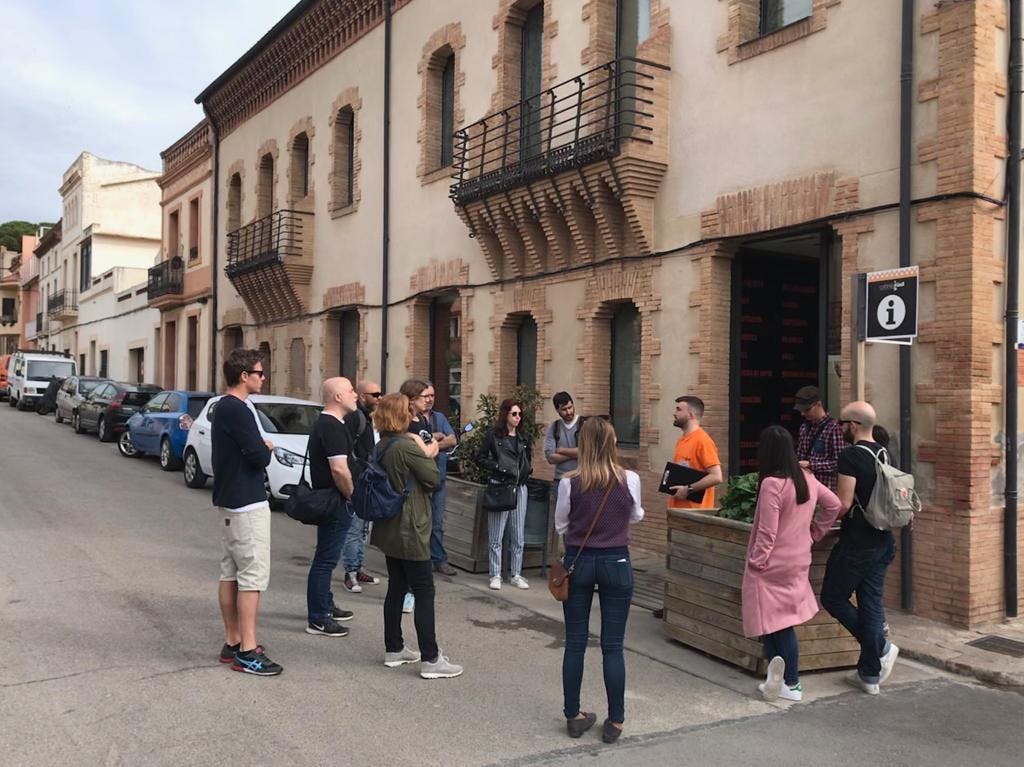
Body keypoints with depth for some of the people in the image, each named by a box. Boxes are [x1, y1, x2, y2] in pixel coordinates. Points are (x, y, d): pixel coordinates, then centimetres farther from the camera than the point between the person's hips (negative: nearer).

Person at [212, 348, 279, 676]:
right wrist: (268, 448, -1)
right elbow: (260, 457, -21)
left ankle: (232, 642, 21)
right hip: (247, 504, -10)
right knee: (253, 575, -6)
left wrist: (260, 447, -1)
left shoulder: (223, 407, 14)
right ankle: (247, 651, -2)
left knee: (231, 573, 13)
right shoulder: (237, 410, -18)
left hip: (229, 502, 10)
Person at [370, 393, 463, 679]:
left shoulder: (381, 447, 7)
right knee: (424, 593, -2)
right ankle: (430, 659, 1)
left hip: (390, 529, 9)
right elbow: (434, 479, -14)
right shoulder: (406, 446, -21)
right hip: (410, 530, -9)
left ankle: (394, 649, 24)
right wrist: (425, 451, -2)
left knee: (397, 587, 16)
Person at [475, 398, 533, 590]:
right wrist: (498, 467, -14)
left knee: (519, 534, 8)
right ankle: (495, 575, 9)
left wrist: (527, 469, 8)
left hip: (520, 487, 5)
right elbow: (480, 458, -2)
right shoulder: (493, 435, -2)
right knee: (496, 535, 0)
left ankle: (516, 574, 17)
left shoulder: (523, 438, 13)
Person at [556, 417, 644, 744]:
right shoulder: (630, 480, -9)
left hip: (578, 561, 0)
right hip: (616, 562, 0)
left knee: (575, 643, 11)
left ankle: (573, 716, 21)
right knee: (613, 646, 8)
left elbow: (560, 526, 1)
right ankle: (615, 721, 16)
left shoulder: (570, 482, -11)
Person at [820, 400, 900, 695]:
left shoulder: (850, 456, -16)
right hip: (883, 542, 8)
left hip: (856, 543, -8)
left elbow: (843, 503, -20)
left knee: (833, 598, 6)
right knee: (871, 603, 11)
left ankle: (881, 647, 1)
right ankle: (870, 674, 16)